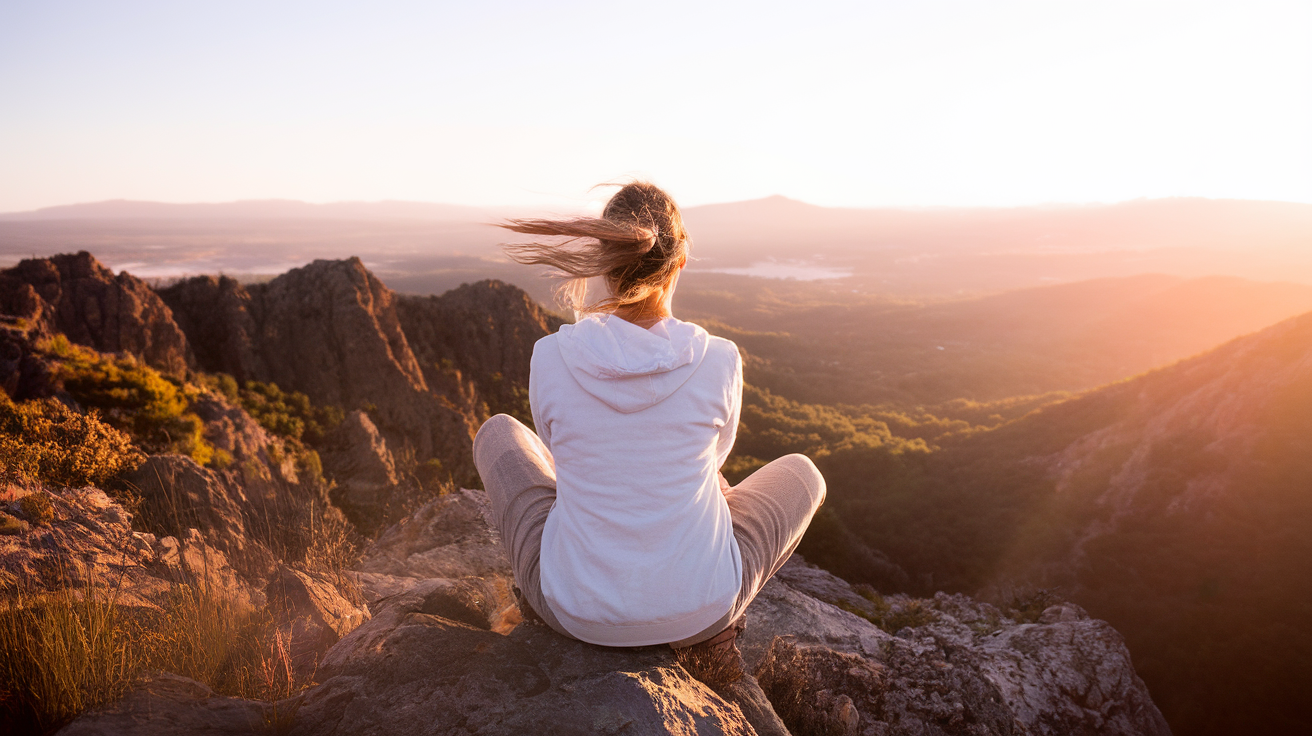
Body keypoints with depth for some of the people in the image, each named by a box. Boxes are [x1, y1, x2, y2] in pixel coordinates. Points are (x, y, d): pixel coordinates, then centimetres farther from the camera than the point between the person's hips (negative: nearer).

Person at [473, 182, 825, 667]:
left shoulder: (550, 358, -15)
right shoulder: (719, 362, -16)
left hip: (577, 607, 1)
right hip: (698, 600, 0)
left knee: (497, 434, 26)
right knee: (800, 475, 28)